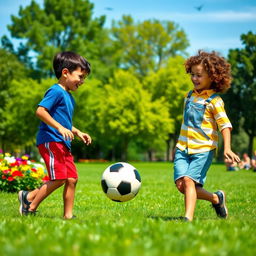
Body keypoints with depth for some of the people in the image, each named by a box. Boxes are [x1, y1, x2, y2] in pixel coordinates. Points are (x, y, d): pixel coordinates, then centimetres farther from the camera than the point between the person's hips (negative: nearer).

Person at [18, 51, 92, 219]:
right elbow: (40, 111, -20)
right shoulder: (56, 91, -9)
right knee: (59, 179, -13)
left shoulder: (69, 97, 21)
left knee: (72, 179, 3)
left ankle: (68, 215, 6)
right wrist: (60, 128, -26)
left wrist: (77, 132, 19)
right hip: (50, 141, -10)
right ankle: (30, 201, 3)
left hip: (63, 144, 10)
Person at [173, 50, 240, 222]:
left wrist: (227, 148, -27)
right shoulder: (190, 96, 15)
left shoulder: (214, 100, -6)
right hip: (183, 149, 6)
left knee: (189, 180, -21)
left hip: (203, 149, -6)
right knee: (180, 183, -8)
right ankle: (216, 198, 12)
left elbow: (225, 125, -13)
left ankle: (188, 217, -17)